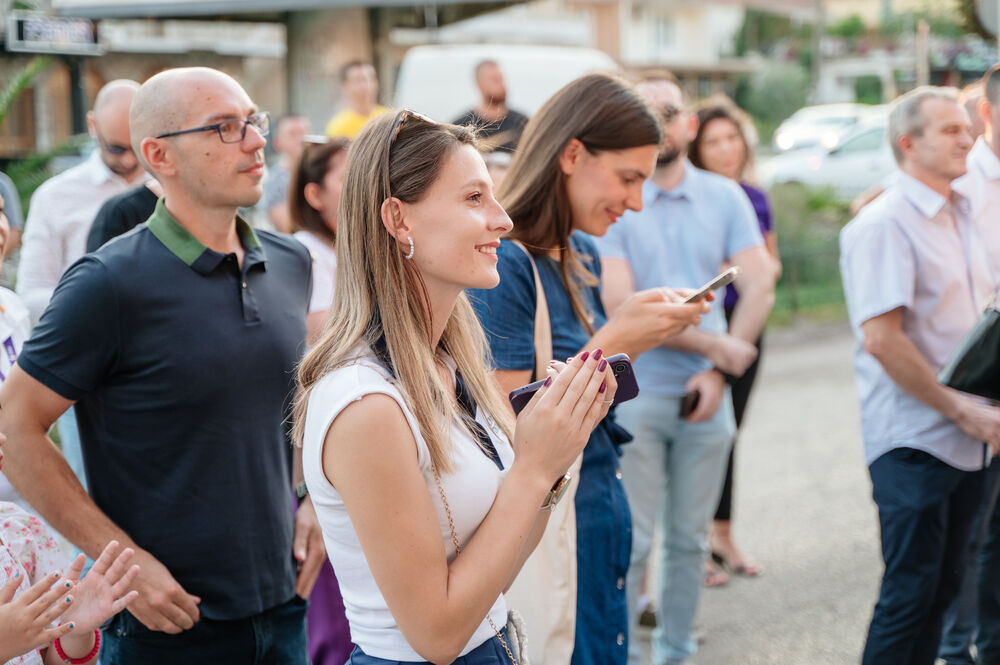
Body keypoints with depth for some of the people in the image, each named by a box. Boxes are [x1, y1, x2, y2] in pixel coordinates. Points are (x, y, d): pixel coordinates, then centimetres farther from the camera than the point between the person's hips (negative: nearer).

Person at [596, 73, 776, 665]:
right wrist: (712, 343, -11)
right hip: (634, 394, -3)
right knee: (631, 542, -2)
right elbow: (621, 307, -11)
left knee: (689, 539, 10)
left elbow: (760, 287, 2)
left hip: (707, 395, 3)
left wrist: (717, 373, -8)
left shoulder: (725, 197, 7)